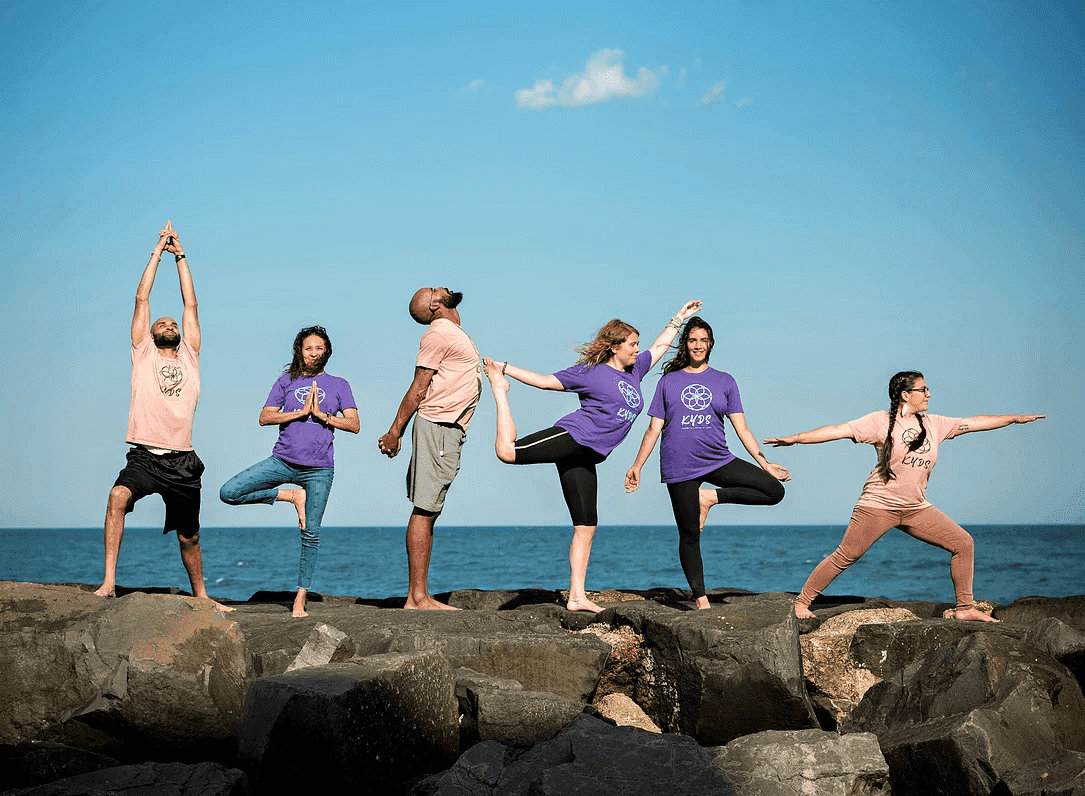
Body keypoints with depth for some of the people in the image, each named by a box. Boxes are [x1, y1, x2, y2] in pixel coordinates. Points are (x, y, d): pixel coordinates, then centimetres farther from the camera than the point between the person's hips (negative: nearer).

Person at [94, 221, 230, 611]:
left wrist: (180, 255, 17)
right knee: (118, 497, -31)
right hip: (145, 457, -2)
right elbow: (142, 298, 9)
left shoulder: (190, 357, 16)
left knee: (189, 538, 11)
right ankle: (109, 581, -29)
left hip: (182, 462, 2)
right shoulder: (143, 355, 11)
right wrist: (158, 251, 12)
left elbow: (191, 305, 14)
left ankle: (200, 596, 30)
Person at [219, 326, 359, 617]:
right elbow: (264, 418, 1)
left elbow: (354, 424, 2)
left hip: (319, 468, -1)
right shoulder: (286, 382, 11)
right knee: (228, 493, -13)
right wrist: (300, 412, -9)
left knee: (311, 534, -2)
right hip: (283, 460, 2)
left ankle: (300, 599, 8)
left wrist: (322, 415, -9)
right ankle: (291, 496, 3)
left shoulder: (338, 385, 10)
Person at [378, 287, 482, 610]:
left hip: (450, 432, 9)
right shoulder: (438, 334, -6)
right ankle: (417, 597, -11)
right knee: (424, 510, -10)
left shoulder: (455, 334, 23)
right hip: (436, 426, -9)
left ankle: (418, 597, 8)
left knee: (429, 511, 7)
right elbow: (418, 389, -10)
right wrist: (394, 432, -11)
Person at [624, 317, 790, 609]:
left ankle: (711, 497, -4)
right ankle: (701, 601, 7)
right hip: (680, 467, -2)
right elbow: (654, 428, 8)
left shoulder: (725, 381, 11)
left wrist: (763, 462, -3)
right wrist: (637, 466, 0)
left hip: (718, 461, 2)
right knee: (689, 535, -3)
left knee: (774, 491, -13)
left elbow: (741, 427, 7)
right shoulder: (669, 381, 9)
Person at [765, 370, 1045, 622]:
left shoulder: (933, 424, 11)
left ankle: (965, 607, 10)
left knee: (963, 542, 1)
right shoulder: (881, 421, -6)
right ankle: (802, 602, 7)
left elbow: (974, 422, 17)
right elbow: (839, 430, -13)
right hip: (878, 505, -6)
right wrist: (794, 438, -20)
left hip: (916, 508, 6)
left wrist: (1016, 418, 18)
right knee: (845, 556, -7)